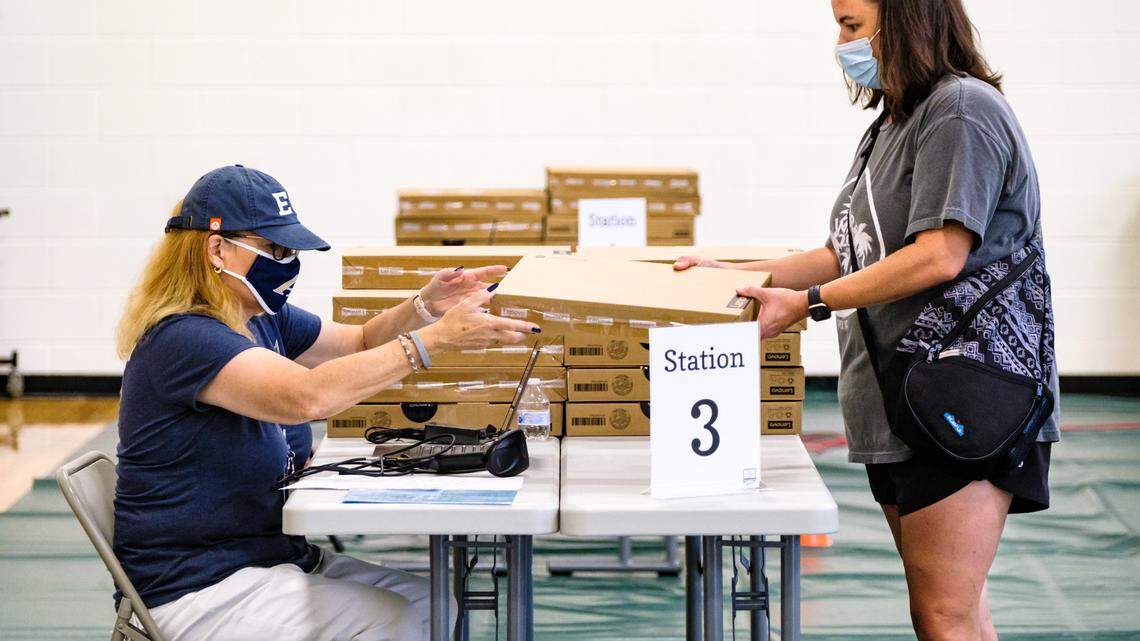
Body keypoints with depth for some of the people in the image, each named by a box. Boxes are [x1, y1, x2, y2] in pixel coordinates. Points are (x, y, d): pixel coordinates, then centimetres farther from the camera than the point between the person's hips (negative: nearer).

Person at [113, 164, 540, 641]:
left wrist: (427, 305, -3)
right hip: (200, 590, -10)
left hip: (277, 556, 10)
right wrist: (437, 337, -34)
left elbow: (361, 342, 19)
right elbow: (308, 395, -35)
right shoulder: (183, 339, -22)